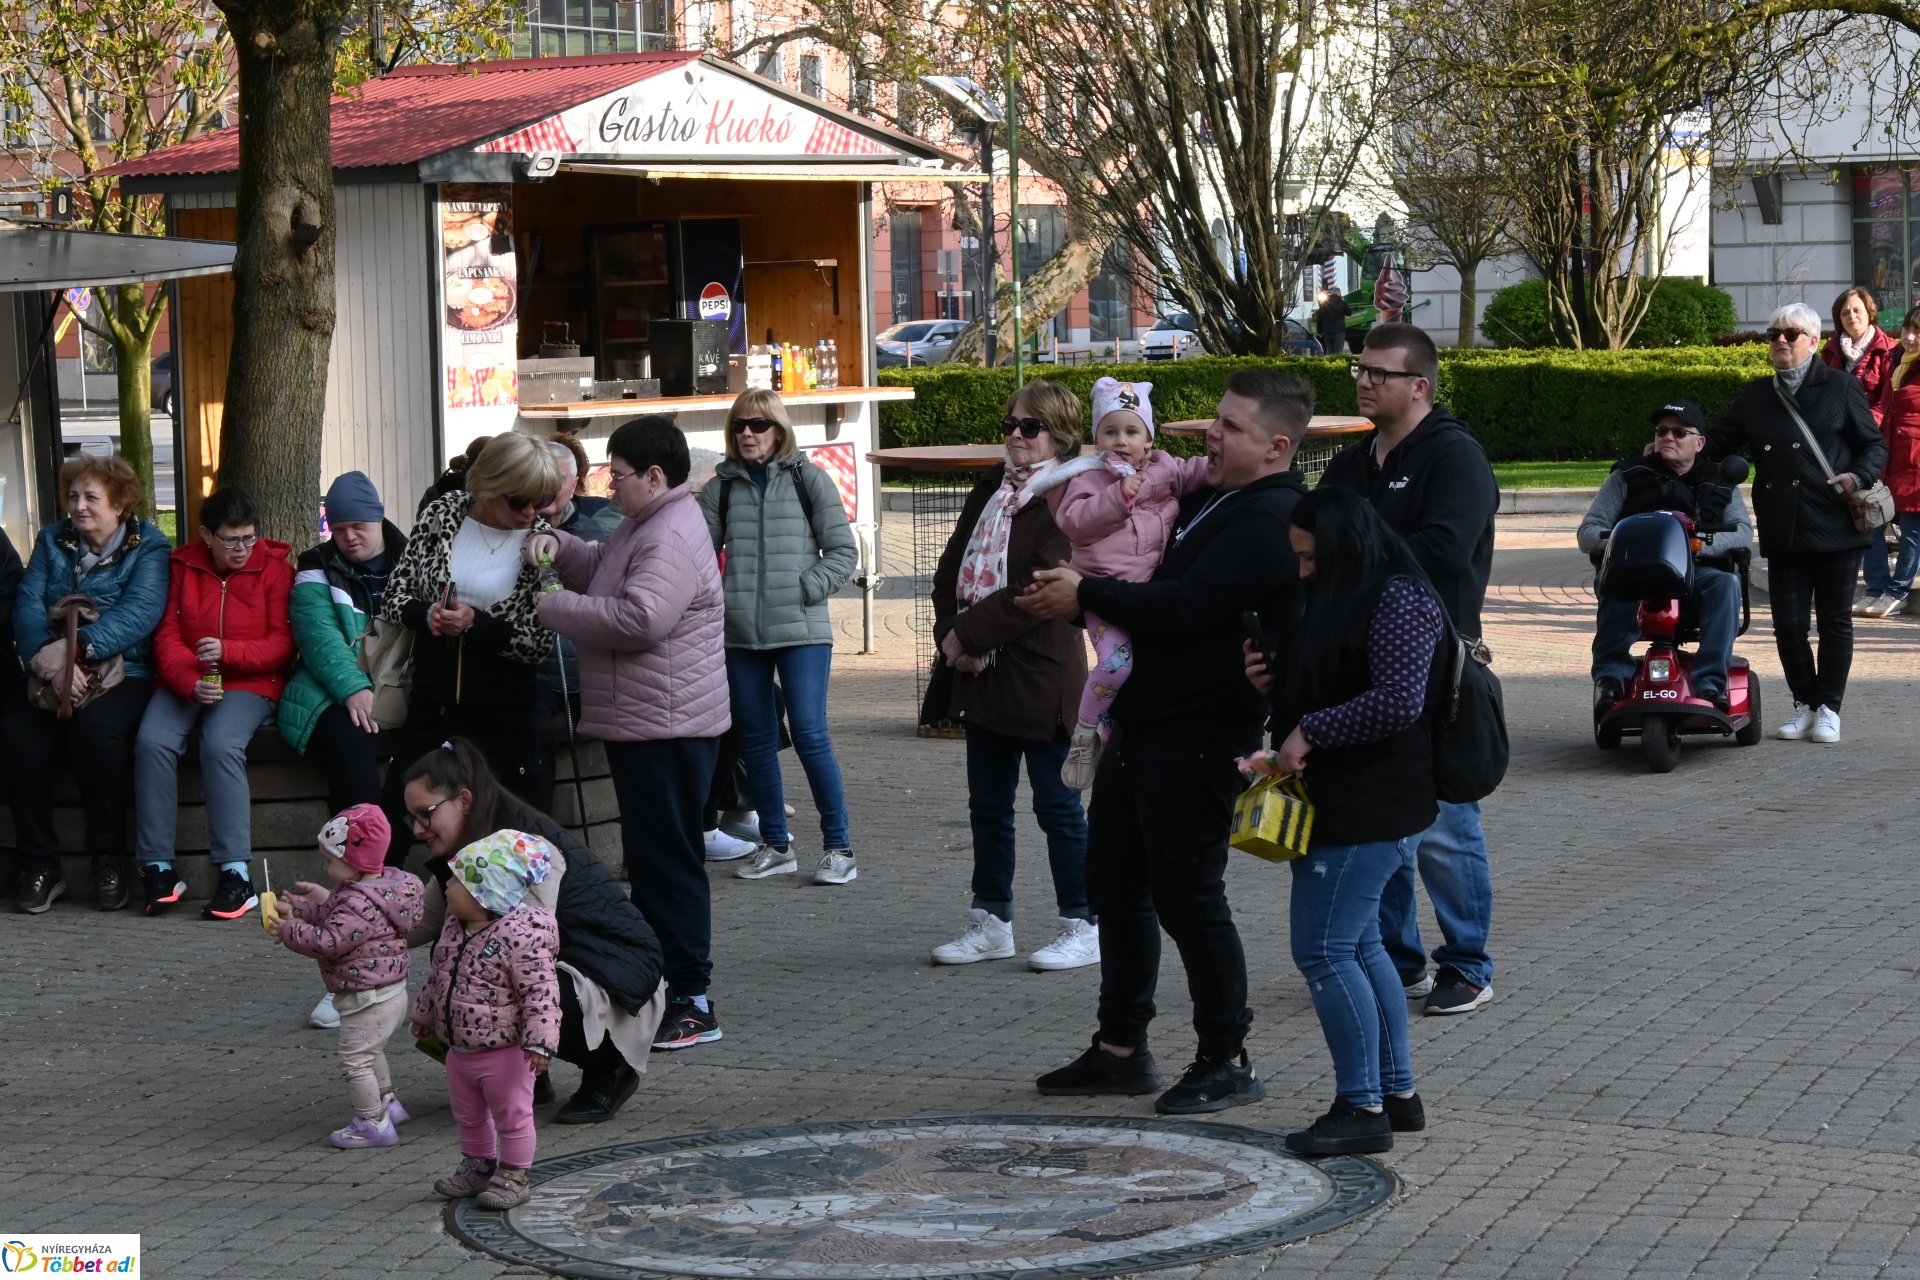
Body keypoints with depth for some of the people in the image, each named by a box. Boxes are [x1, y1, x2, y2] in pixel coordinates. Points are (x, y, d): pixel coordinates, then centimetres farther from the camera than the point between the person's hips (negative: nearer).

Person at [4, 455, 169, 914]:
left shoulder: (148, 546, 3)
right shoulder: (52, 540, 14)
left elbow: (140, 612, -15)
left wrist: (75, 646, -30)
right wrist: (46, 656, -24)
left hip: (121, 671, -3)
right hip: (49, 669, 3)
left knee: (95, 728, -35)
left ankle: (109, 859, -19)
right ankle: (38, 864, -18)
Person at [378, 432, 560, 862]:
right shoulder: (442, 513, -3)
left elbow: (539, 644, -9)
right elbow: (394, 597, 2)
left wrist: (475, 624, -22)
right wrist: (427, 614, -19)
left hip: (504, 710, -2)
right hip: (431, 696, 2)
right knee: (391, 821, 7)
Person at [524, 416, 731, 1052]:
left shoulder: (673, 538, -19)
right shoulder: (644, 526, 16)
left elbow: (638, 618, -29)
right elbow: (600, 568, 28)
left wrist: (553, 607, -18)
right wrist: (557, 546, 7)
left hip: (667, 729, -11)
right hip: (641, 725, 11)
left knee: (669, 861, -8)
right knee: (649, 858, 16)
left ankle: (691, 1003, -5)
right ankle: (659, 984, 25)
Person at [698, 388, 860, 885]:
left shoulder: (809, 480, 1)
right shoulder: (721, 487, 8)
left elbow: (842, 552, 1)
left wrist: (804, 591, -10)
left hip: (801, 631, -4)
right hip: (740, 634, 4)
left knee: (809, 734, -10)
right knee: (755, 738, 10)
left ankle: (838, 845, 1)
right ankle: (774, 845, 22)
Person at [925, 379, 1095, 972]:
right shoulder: (989, 489, 14)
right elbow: (951, 566, 11)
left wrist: (970, 634, -17)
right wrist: (952, 633, -5)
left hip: (1041, 675, -8)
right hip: (979, 673, 8)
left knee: (1057, 804, 0)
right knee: (987, 804, 14)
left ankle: (1081, 927, 9)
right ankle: (990, 922, 23)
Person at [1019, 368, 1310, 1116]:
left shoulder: (1271, 521, -18)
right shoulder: (1209, 498, 15)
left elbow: (1188, 607, -27)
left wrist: (1087, 596, -15)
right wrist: (1086, 592, 8)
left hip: (1198, 739, -10)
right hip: (1141, 723, 10)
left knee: (1188, 898, -4)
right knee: (1116, 883, 15)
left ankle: (1227, 1061, 8)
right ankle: (1120, 1048, 26)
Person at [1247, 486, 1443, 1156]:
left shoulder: (1398, 600, -15)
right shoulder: (1334, 601, 18)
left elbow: (1399, 701, -24)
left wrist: (1310, 732, -19)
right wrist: (1270, 683, 8)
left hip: (1372, 808, -11)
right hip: (1334, 801, 11)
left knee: (1323, 949, -12)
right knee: (1358, 947, 15)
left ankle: (1361, 1108, -7)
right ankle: (1398, 1093, 23)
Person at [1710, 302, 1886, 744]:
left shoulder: (1841, 388, 3)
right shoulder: (1755, 396, 14)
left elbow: (1874, 445, 4)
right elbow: (1721, 440, 10)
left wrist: (1858, 477, -15)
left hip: (1834, 525, -3)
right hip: (1783, 532, 3)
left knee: (1834, 621, 4)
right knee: (1788, 623, 1)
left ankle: (1829, 709, 13)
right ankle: (1804, 704, 18)